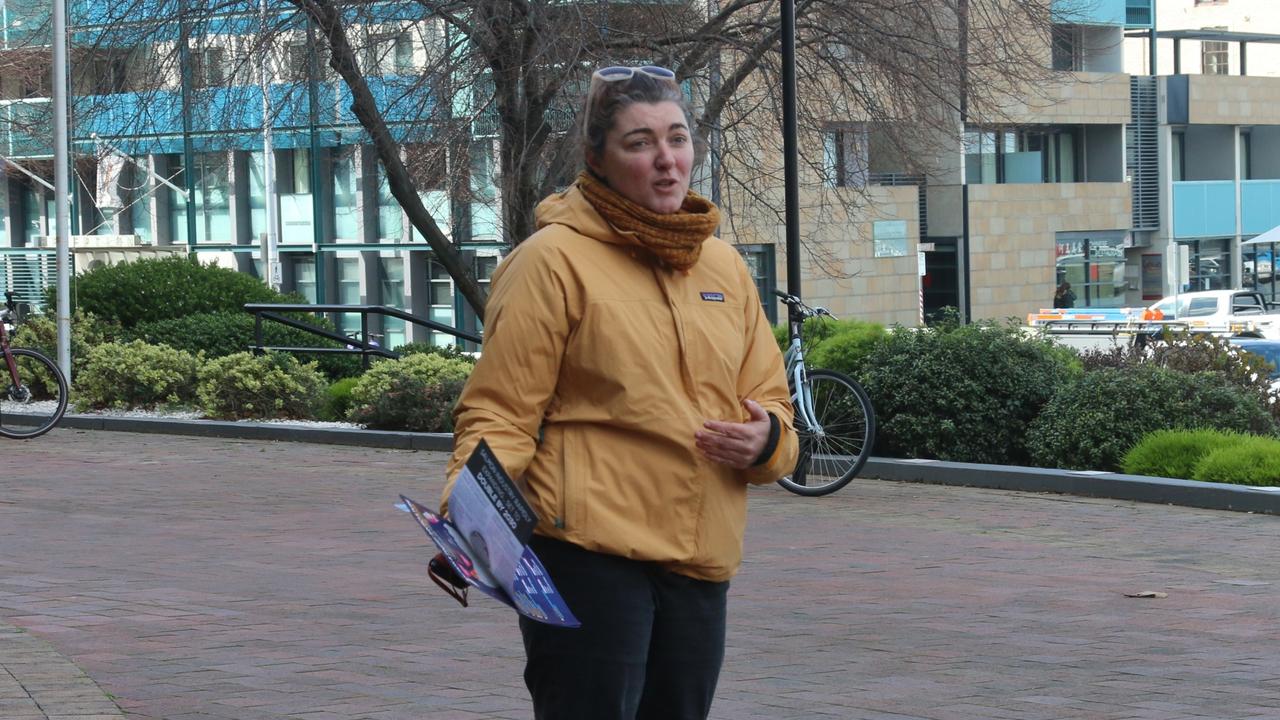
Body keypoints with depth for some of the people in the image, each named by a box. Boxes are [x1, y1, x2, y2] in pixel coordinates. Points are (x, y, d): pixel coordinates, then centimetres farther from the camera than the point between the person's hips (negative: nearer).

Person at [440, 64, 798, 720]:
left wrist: (766, 439, -4)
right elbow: (501, 411, -9)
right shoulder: (554, 259, -6)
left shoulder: (723, 266, 14)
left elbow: (768, 400, 19)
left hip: (701, 566, 7)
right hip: (589, 556, -7)